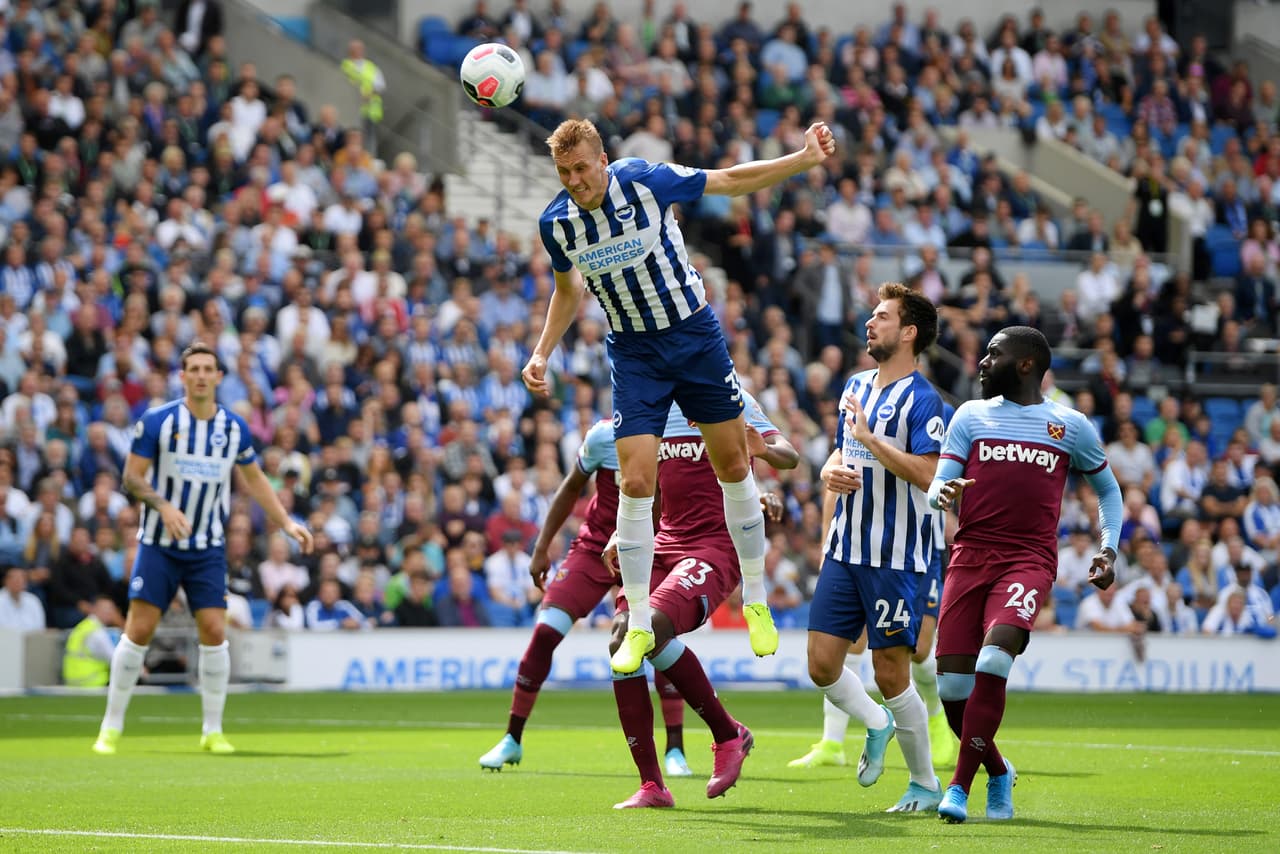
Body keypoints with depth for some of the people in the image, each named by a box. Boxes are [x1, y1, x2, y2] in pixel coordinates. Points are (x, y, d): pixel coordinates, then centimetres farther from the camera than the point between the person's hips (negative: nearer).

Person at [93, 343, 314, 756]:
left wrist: (287, 523, 8)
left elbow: (255, 479, 15)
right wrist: (163, 506, -22)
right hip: (158, 545, -2)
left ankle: (213, 730, 5)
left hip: (207, 548, 2)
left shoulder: (234, 427, 2)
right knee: (139, 630, -8)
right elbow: (132, 476, -6)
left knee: (214, 632, -7)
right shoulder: (156, 421, -8)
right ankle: (111, 727, 3)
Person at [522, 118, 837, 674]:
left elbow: (732, 180, -6)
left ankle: (755, 601, 22)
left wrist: (805, 158, -12)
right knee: (636, 483, -11)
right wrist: (542, 354, 5)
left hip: (696, 335, 0)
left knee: (734, 467, 5)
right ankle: (639, 627, -1)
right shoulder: (556, 223, -11)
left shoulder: (647, 181, -19)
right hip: (633, 353, 1)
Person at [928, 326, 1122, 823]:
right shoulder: (971, 416, 12)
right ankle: (999, 773, 23)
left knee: (992, 662, -26)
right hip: (971, 554, 3)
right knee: (952, 684, -4)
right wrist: (943, 494, -18)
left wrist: (1108, 549, 7)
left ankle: (960, 786, -19)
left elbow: (1107, 488, 21)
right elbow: (937, 489, 7)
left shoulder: (1070, 426, 8)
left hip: (1029, 560, -3)